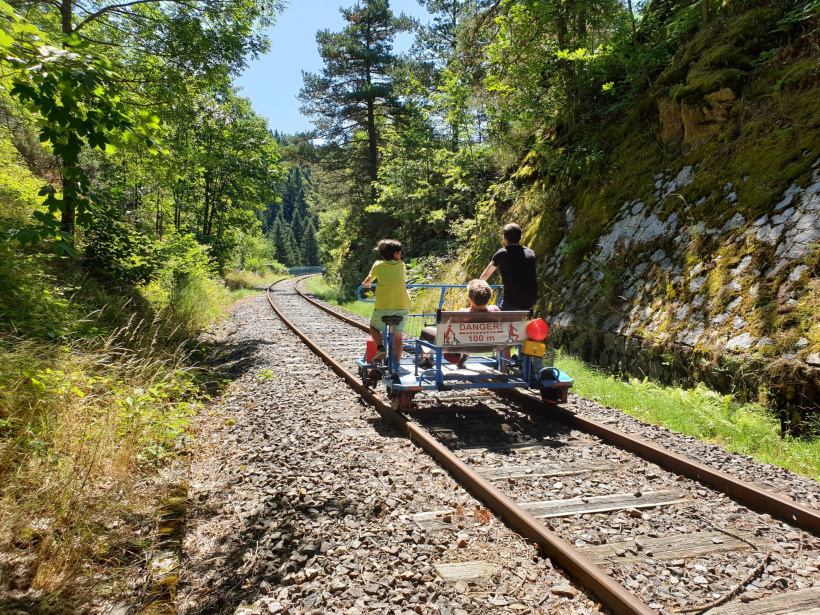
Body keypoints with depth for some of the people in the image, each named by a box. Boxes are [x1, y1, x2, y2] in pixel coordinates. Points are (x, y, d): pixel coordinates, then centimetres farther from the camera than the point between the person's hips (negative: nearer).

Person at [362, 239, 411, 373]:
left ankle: (381, 349, 2)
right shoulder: (401, 265, 7)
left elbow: (369, 280, 21)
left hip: (383, 307, -1)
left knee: (374, 327, 23)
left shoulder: (378, 265, 3)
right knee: (397, 336, 11)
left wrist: (365, 284, 43)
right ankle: (397, 365, 4)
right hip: (403, 307, 1)